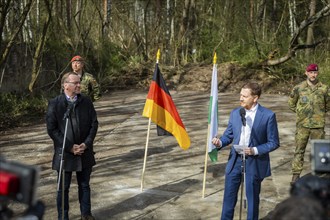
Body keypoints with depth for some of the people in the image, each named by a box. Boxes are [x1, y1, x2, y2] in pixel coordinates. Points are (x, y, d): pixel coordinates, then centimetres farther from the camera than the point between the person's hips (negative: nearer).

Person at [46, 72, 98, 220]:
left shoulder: (86, 102, 2)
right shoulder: (54, 103, -8)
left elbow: (94, 124, 4)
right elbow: (51, 129, -9)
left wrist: (86, 144, -9)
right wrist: (70, 147, -13)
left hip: (85, 152, 3)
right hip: (64, 153, -3)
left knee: (84, 185, 16)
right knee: (63, 188, 7)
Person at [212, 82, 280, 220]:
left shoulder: (268, 115, -10)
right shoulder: (235, 113, 3)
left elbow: (274, 142, -7)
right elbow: (228, 135, 10)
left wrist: (255, 150, -20)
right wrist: (220, 142, -12)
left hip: (254, 164, -4)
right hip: (235, 161, 4)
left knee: (252, 198, 10)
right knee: (229, 196, 11)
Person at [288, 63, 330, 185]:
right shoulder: (299, 88, -2)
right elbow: (291, 103, 11)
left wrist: (319, 113, 10)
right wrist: (300, 112, 8)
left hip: (318, 125, 1)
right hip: (302, 125, -1)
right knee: (299, 150, 2)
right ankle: (296, 174, 8)